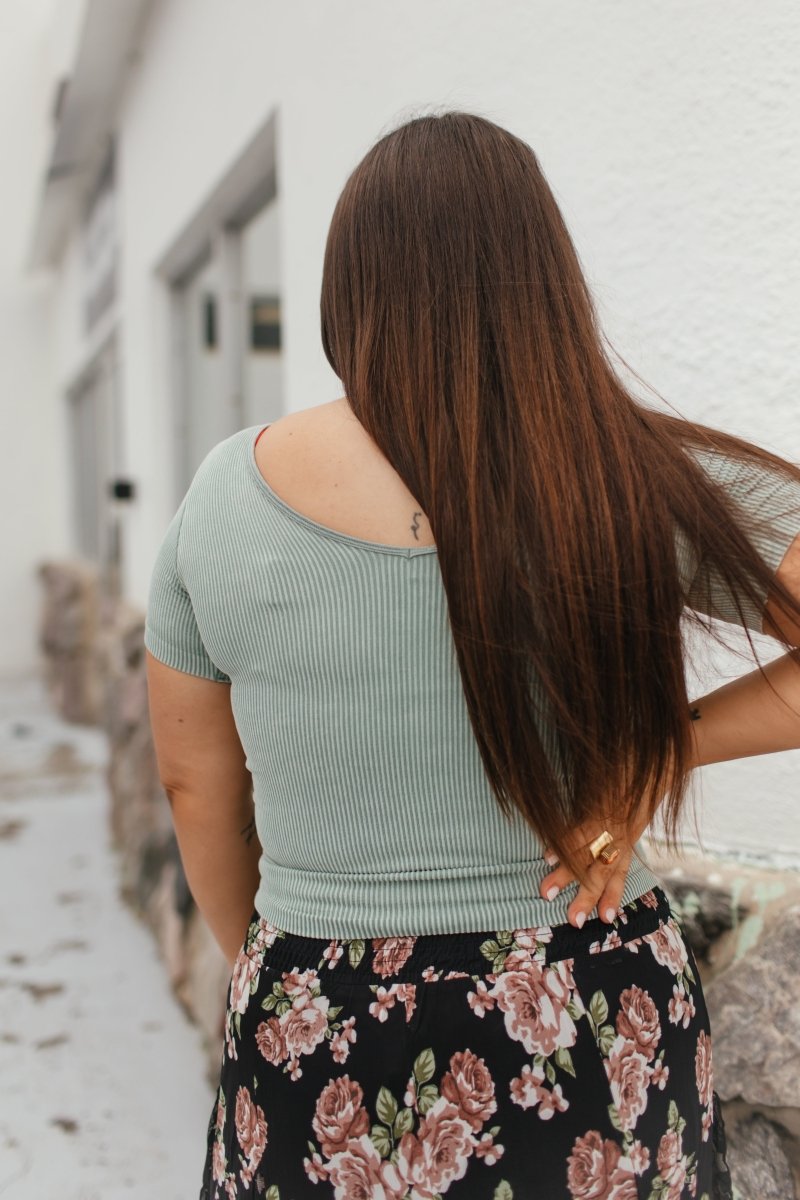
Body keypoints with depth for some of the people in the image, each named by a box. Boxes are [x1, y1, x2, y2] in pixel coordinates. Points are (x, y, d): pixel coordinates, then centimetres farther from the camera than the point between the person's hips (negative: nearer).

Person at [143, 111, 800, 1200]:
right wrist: (657, 752, -10)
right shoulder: (649, 484, -13)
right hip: (602, 1046, 0)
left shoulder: (227, 496, -9)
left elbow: (194, 781, 2)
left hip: (327, 1051, 1)